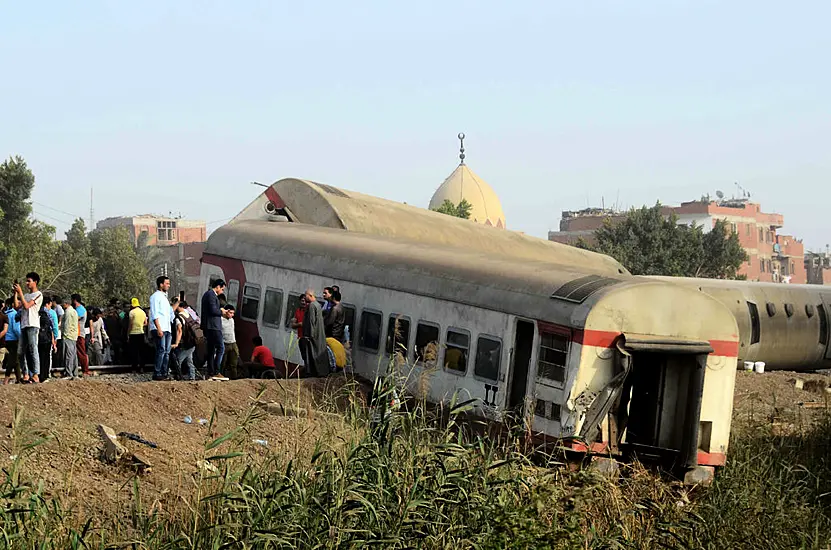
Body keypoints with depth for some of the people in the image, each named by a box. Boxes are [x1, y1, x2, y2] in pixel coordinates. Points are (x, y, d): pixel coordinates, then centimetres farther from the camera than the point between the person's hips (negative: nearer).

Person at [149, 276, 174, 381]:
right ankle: (157, 374, -12)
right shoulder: (155, 296, -4)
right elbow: (155, 314, -13)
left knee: (167, 352, 6)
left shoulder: (164, 297, 24)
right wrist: (158, 329, -20)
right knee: (161, 351, -13)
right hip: (159, 329, -9)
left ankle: (164, 373, 8)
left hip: (167, 329, 9)